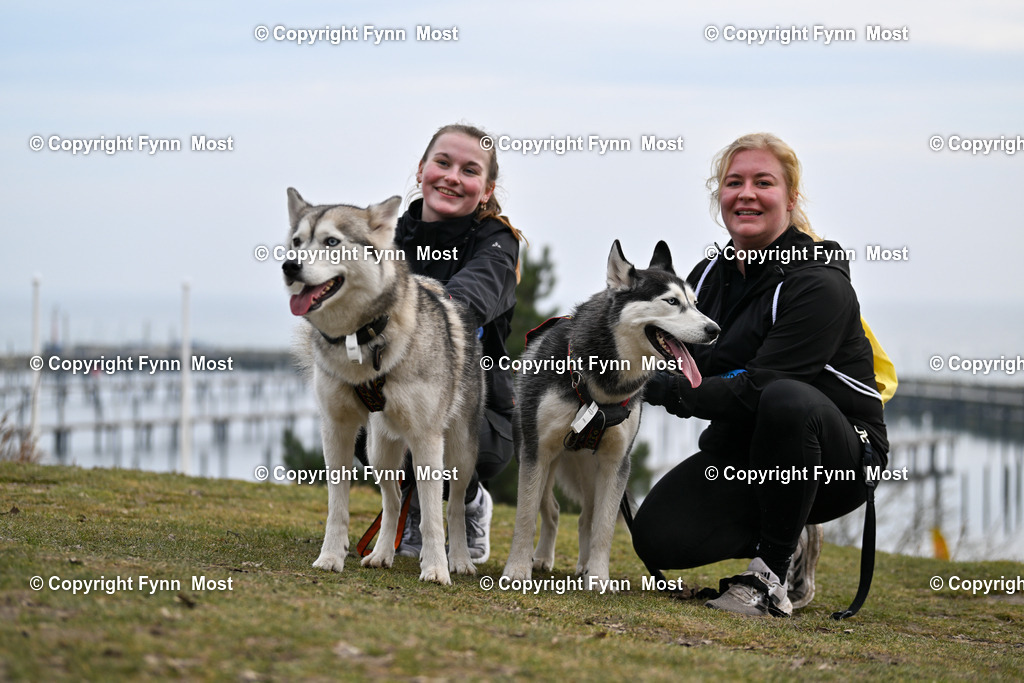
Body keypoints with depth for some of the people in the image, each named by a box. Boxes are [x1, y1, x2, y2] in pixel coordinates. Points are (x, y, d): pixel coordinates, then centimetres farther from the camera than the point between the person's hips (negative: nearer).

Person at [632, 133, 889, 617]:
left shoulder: (819, 283, -17)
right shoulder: (709, 275, 6)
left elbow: (758, 390, -25)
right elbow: (673, 361, 6)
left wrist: (668, 390, -24)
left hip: (838, 458, -6)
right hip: (740, 454, 6)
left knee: (787, 400, -39)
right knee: (658, 539, -18)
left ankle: (774, 574, -22)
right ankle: (792, 537, 9)